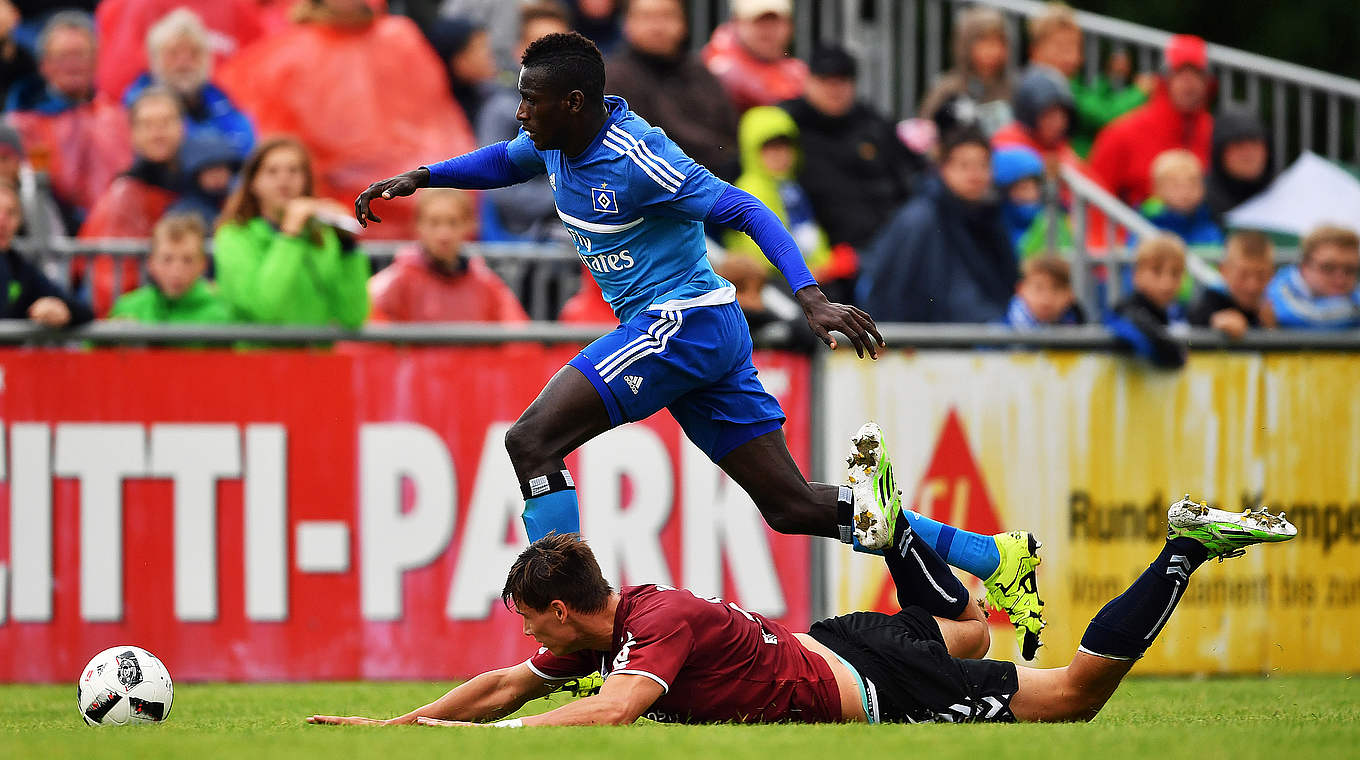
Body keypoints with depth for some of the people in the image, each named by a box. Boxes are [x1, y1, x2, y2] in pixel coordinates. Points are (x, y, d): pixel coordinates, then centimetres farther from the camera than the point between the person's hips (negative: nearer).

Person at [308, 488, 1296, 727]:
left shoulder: (656, 628, -27)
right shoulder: (604, 622, -2)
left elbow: (613, 711, -45)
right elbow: (505, 685, 7)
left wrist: (497, 733, -45)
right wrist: (394, 725, -1)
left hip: (868, 689, -8)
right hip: (826, 646, 8)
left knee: (1076, 690, 0)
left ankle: (1188, 548, 4)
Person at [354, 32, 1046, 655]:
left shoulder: (636, 157, -19)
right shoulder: (556, 145, 7)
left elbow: (744, 212, -21)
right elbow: (501, 162, 30)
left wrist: (812, 299, -30)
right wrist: (417, 179, 17)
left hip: (684, 321, -9)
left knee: (530, 442, -15)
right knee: (791, 506, 8)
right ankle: (995, 558, 8)